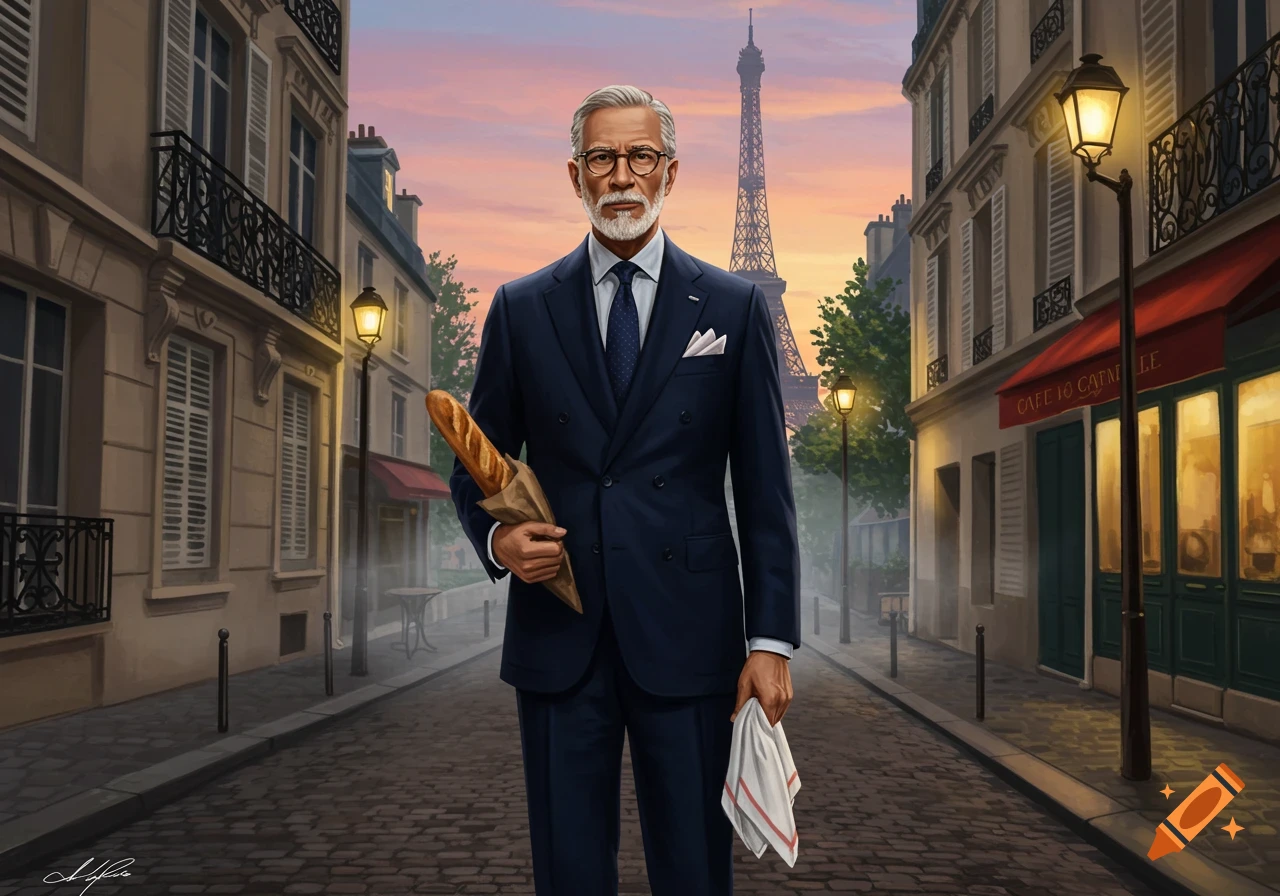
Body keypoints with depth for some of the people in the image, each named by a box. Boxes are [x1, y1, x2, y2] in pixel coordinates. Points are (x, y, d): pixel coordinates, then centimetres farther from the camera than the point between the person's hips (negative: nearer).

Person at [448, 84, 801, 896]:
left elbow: (766, 488, 3)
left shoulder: (735, 307, 6)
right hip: (558, 638, 1)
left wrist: (771, 640, -2)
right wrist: (497, 538, -9)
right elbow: (475, 468, 13)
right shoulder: (522, 309, 9)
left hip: (686, 636, -1)